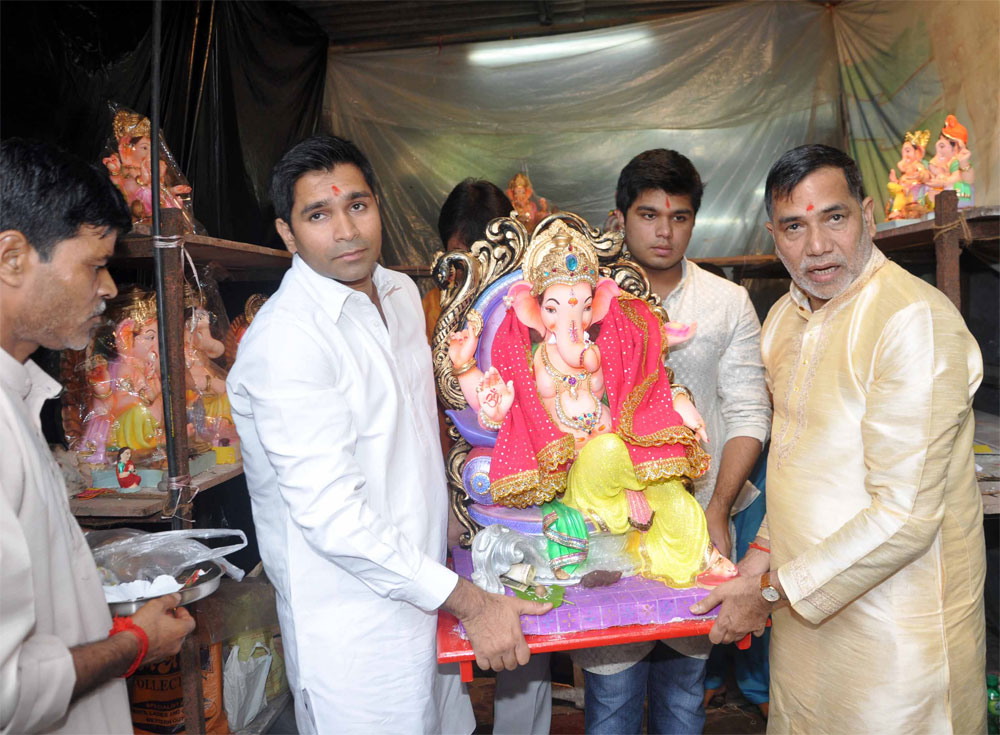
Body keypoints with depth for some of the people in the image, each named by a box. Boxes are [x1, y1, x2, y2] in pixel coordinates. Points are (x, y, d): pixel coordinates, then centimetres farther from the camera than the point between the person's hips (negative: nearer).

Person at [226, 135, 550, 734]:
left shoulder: (401, 293, 5)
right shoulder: (284, 341, -23)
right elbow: (332, 513, -26)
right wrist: (470, 602, -22)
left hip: (425, 581, 8)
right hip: (355, 624, -8)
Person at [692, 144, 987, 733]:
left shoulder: (918, 320, -21)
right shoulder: (786, 315, 5)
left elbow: (904, 518, -24)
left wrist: (771, 592, -17)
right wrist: (764, 554, 4)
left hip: (895, 628, -7)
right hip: (804, 606, 7)